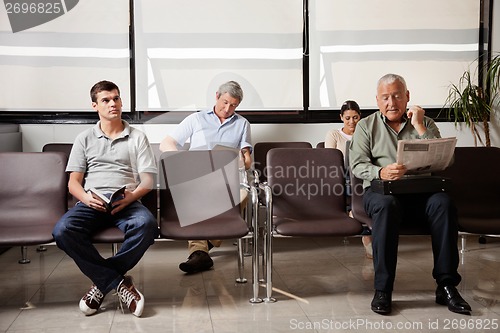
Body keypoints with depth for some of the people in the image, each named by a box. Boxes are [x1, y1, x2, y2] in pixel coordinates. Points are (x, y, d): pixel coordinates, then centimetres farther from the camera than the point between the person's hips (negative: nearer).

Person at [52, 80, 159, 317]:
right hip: (91, 202, 1)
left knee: (147, 225, -36)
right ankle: (118, 283, -24)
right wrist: (86, 198, -13)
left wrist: (131, 196, -16)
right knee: (62, 230, -31)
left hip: (126, 202, -1)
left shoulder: (137, 138, 15)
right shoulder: (84, 139, 18)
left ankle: (103, 281, -19)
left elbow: (148, 180, 6)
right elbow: (73, 182, 11)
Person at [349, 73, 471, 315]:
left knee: (443, 202, -31)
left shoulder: (425, 123, 16)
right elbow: (357, 165, 1)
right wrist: (381, 172, -20)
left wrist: (419, 127, -4)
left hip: (420, 191, 2)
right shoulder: (366, 126, 13)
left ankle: (446, 286, -24)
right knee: (386, 205, -37)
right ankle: (382, 290, -31)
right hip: (380, 189, -1)